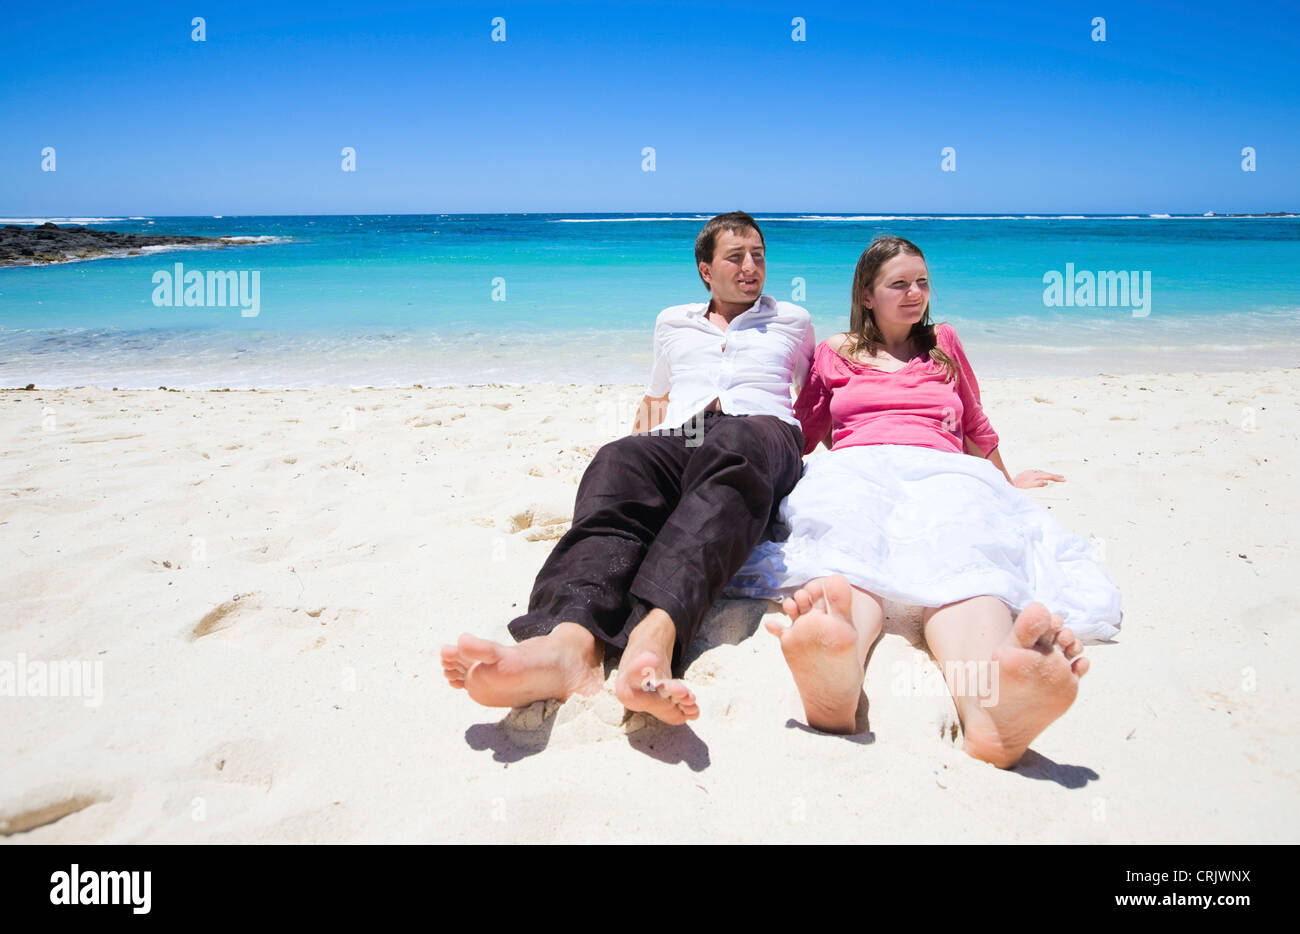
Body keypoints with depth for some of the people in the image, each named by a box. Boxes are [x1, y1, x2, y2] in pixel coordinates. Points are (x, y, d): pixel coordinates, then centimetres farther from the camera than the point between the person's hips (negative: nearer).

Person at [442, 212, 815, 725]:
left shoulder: (792, 320, 32)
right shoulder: (673, 321, 36)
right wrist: (646, 434, 19)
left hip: (761, 429, -1)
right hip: (679, 437, 2)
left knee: (730, 448, -42)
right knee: (618, 463, -37)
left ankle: (655, 634, -67)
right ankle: (569, 640, -64)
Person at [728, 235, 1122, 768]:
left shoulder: (944, 345, 34)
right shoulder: (834, 352, 29)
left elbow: (975, 428, 44)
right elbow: (804, 431, 32)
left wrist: (1004, 481, 52)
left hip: (943, 469, 1)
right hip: (854, 467, -1)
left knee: (962, 547, -39)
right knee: (848, 542, -41)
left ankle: (988, 700, -72)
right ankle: (834, 669, -75)